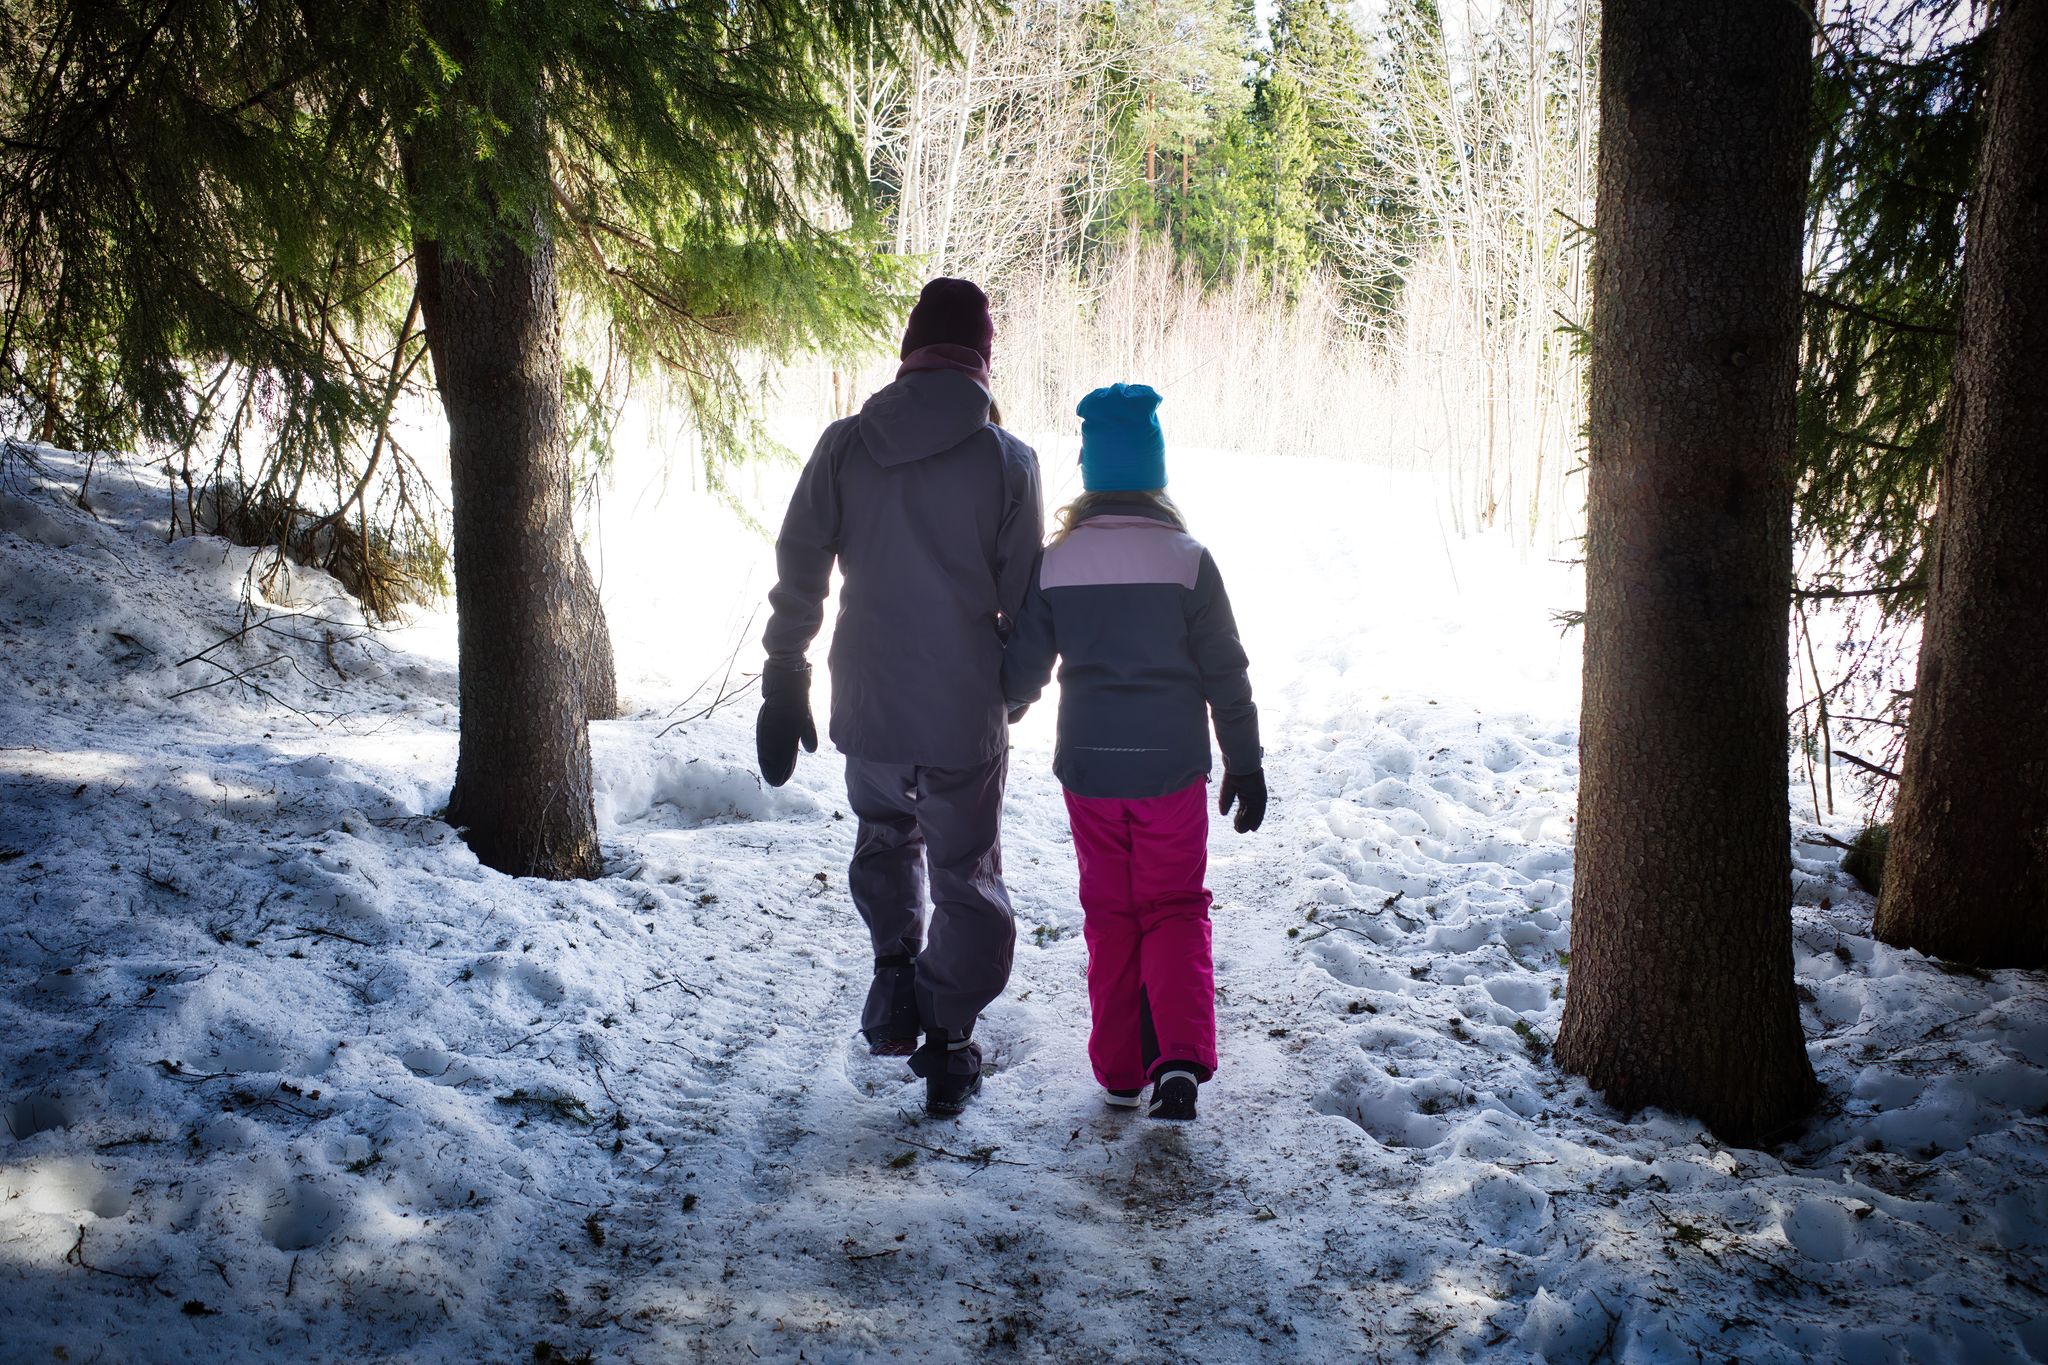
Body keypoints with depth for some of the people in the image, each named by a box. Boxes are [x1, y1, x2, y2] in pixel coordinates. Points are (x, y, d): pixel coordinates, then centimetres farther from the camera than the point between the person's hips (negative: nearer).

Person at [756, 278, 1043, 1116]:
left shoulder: (846, 445, -3)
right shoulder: (1007, 460, -7)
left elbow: (798, 575, -2)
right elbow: (1025, 601, -2)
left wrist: (784, 685, 6)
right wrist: (1014, 688, 16)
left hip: (869, 708, 2)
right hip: (966, 717, -2)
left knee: (884, 836, 28)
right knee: (966, 875, 14)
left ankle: (895, 962, 9)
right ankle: (948, 1047, 16)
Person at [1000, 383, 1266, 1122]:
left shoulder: (1055, 562, -5)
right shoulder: (1187, 559, -9)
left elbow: (1022, 672, 1)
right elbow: (1225, 674, -4)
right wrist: (1245, 764, 6)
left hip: (1088, 764, 2)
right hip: (1171, 766, -1)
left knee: (1109, 911, 15)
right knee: (1175, 908, 10)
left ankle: (1119, 1070, 19)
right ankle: (1180, 1055, -8)